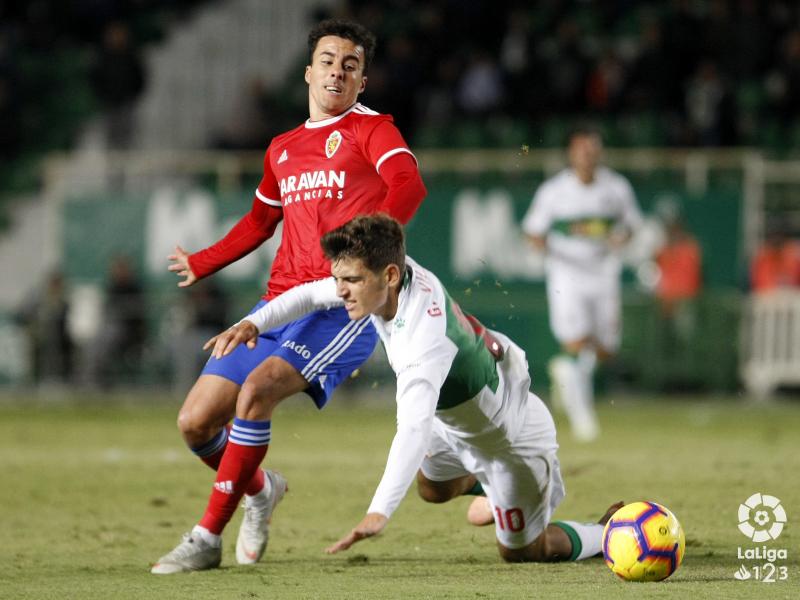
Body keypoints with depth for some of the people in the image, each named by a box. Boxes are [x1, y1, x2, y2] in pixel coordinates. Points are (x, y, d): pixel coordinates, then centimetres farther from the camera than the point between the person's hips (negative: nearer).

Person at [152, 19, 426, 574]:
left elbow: (409, 185, -19)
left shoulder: (370, 129, 1)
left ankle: (208, 537, -21)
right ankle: (260, 491, 32)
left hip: (344, 305, -7)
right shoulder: (283, 149, 20)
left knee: (256, 392, -29)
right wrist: (203, 264, 45)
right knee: (196, 422, 0)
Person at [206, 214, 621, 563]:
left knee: (521, 552, 9)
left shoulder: (423, 341, -45)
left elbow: (413, 430, -56)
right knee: (432, 488, 34)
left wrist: (378, 514, -65)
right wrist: (255, 322, -14)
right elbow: (312, 294, -2)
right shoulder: (398, 273, -21)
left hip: (509, 435, -8)